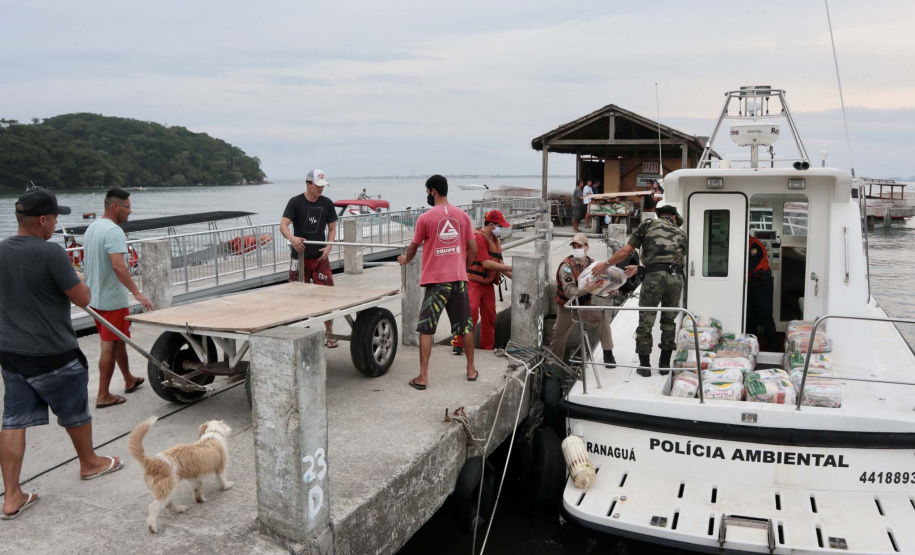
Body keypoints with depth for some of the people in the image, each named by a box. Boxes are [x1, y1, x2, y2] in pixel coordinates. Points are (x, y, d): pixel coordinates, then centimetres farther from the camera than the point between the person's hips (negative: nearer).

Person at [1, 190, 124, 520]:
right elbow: (82, 299, -16)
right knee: (75, 413, 15)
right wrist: (78, 280, 5)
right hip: (52, 354, -6)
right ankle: (90, 464, 36)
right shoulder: (50, 253, -21)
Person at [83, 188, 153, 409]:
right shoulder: (113, 231, -20)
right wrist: (137, 293, -33)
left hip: (96, 297, 10)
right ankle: (103, 396, 4)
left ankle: (129, 380, 36)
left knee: (118, 340, 21)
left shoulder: (92, 227, 11)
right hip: (112, 299, -10)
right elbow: (118, 266, -31)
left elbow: (88, 263, 21)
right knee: (109, 346, -2)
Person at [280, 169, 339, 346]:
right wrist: (292, 238, -34)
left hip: (320, 257, 2)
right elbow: (283, 225, -12)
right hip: (299, 257, -2)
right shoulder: (295, 202, -3)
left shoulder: (327, 203, 6)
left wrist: (329, 246, -7)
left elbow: (332, 228, 11)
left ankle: (329, 334, 10)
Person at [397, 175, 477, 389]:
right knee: (465, 326, 15)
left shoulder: (426, 218, -6)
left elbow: (413, 247, 6)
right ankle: (471, 370, 24)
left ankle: (423, 377, 1)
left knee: (426, 329, 3)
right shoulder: (462, 215, 4)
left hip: (436, 280, -4)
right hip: (459, 279, 4)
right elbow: (473, 249, 5)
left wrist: (405, 259, 27)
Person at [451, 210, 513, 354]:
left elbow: (498, 263, 16)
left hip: (488, 284, 9)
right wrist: (510, 268, -19)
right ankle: (458, 344, -8)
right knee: (470, 312, -18)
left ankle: (487, 348, 22)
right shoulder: (478, 238, -16)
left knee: (489, 316, 11)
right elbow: (486, 264, -22)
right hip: (473, 282, -9)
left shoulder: (496, 240, 15)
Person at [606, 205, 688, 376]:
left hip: (654, 277, -3)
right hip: (676, 278, 3)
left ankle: (644, 365, 12)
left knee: (646, 321, 7)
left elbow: (625, 252, 10)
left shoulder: (648, 225, 16)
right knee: (669, 321, 18)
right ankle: (665, 363, 23)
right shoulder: (680, 233, 25)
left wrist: (606, 264, 23)